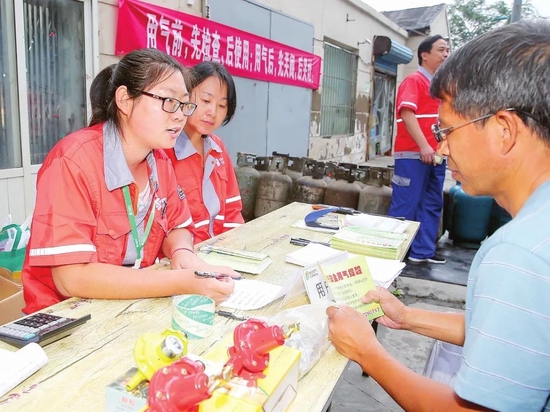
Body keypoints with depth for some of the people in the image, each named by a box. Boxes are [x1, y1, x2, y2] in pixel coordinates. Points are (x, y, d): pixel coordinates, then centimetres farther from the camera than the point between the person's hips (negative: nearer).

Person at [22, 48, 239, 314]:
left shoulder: (159, 160, 0)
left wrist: (182, 254, -13)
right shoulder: (73, 161, -20)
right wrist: (185, 283, -30)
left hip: (135, 307, 6)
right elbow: (71, 277, -25)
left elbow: (177, 227, 10)